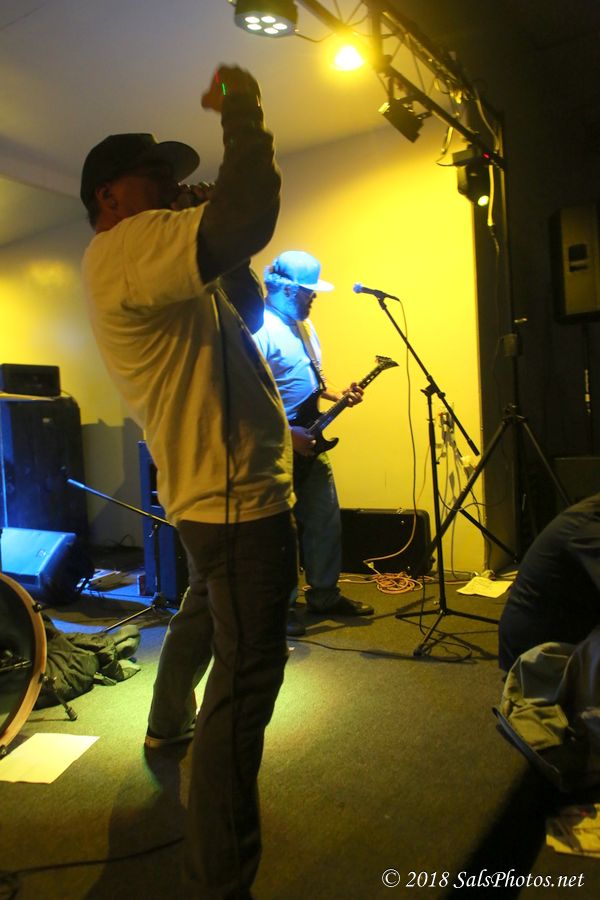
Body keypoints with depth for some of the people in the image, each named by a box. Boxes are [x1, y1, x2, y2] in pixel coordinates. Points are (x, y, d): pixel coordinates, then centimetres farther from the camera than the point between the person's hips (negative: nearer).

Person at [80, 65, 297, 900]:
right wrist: (242, 109, -13)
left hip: (219, 490, 11)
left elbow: (241, 318, 22)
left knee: (202, 613, 30)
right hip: (237, 495, -11)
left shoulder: (143, 263, 17)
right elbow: (247, 218, -32)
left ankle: (167, 723, 54)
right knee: (248, 675, -6)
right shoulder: (122, 246, -15)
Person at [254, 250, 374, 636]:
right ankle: (283, 607, 17)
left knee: (326, 519, 14)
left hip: (310, 442, 9)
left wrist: (339, 396, 7)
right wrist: (288, 434, -21)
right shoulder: (262, 329, -16)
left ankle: (325, 594, 29)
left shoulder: (303, 325, 14)